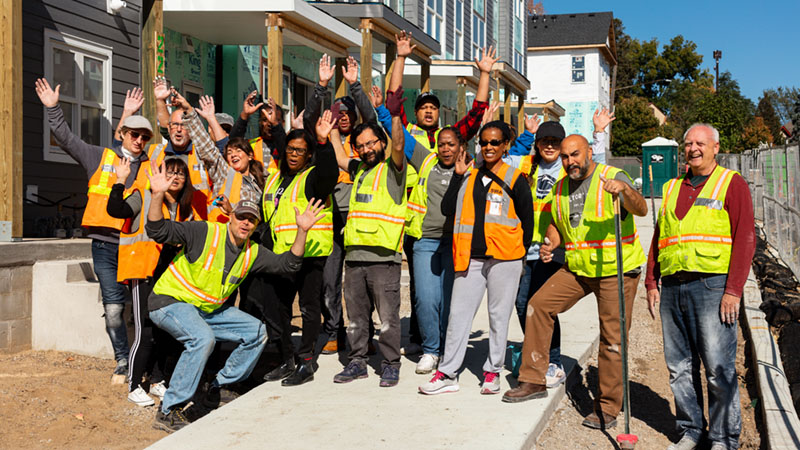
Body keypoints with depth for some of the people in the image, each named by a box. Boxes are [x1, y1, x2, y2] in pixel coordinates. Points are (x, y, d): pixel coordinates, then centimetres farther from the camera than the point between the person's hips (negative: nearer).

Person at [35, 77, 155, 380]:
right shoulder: (100, 157, 11)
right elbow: (66, 139, 12)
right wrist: (53, 108, 4)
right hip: (105, 244, 0)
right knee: (113, 307, 0)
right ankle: (123, 360, 13)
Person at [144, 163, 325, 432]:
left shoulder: (252, 253, 5)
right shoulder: (205, 232, -15)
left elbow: (287, 263, 5)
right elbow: (158, 231, -22)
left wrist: (302, 230, -7)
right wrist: (158, 195, -37)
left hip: (209, 310, 8)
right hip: (170, 301, -8)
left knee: (256, 332, 3)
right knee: (203, 338, -35)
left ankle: (218, 388, 13)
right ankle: (168, 412, -25)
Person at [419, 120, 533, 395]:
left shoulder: (515, 179, 2)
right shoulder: (469, 177, 12)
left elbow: (527, 220, 4)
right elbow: (447, 209, 4)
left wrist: (520, 254, 3)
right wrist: (458, 176, 1)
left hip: (504, 260, -3)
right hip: (470, 258, 3)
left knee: (499, 316, 7)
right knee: (458, 314, 1)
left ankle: (492, 372, 18)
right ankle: (447, 374, 6)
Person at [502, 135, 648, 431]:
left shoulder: (612, 177, -10)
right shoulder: (560, 188, 9)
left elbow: (641, 210, -25)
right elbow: (556, 224, 20)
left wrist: (624, 189, -46)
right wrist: (551, 245, -1)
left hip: (616, 270, -6)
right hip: (577, 268, 6)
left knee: (612, 337, -2)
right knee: (539, 304, -5)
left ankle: (607, 407, 11)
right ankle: (533, 381, 5)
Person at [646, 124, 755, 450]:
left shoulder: (732, 184, 2)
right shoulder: (672, 188, 19)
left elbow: (745, 239, -5)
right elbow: (658, 238, 22)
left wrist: (733, 290, -12)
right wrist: (652, 283, 14)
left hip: (712, 285, -5)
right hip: (673, 286, 5)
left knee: (718, 367, -4)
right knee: (679, 367, 9)